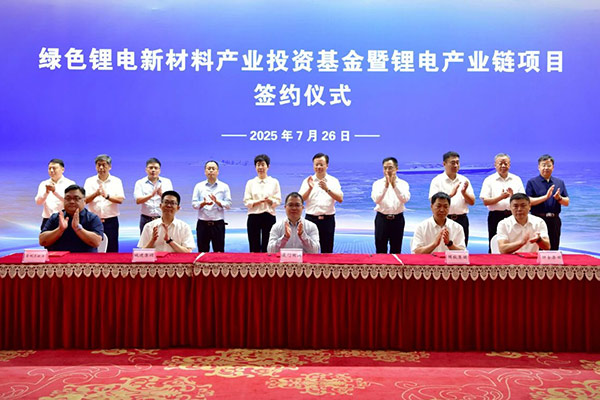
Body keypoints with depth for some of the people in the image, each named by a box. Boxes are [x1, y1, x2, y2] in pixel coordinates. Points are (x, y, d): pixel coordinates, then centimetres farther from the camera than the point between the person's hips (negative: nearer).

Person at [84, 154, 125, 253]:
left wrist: (107, 196, -26)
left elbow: (120, 200, -8)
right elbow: (84, 200, -2)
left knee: (112, 250, 0)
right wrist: (96, 194, -21)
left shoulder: (116, 181, 5)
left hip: (111, 220, -1)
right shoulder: (89, 181, 8)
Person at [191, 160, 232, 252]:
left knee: (219, 251, 1)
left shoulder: (224, 186, 7)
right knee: (202, 251, 4)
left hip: (218, 224, -1)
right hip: (202, 224, 1)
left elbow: (228, 204, -1)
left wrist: (217, 201, -17)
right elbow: (194, 204, 2)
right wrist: (203, 203, -17)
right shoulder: (199, 186, 9)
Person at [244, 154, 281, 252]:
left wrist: (269, 200, -20)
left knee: (267, 248, -1)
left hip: (269, 216, -1)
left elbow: (278, 201, 2)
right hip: (254, 216, 1)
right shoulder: (250, 182, 9)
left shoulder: (274, 182, 7)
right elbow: (247, 202, 2)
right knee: (254, 248, 1)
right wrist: (260, 201, -15)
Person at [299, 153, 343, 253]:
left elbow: (340, 199, -7)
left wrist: (327, 189, -20)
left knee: (327, 251, 4)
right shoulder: (307, 181, 7)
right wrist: (310, 188, -18)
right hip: (311, 218, 0)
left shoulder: (334, 181, 6)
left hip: (328, 219, 0)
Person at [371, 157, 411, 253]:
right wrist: (386, 185, -25)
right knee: (380, 251, 3)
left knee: (396, 251, 8)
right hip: (382, 219, 0)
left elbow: (405, 199, -15)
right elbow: (376, 199, -15)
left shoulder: (403, 184, 2)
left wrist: (394, 185, -24)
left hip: (397, 219, 1)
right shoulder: (378, 183, 2)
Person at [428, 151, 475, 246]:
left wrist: (464, 193, -11)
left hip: (461, 219, 4)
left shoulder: (464, 180, 11)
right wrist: (451, 194, -23)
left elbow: (472, 202, 8)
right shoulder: (437, 181, 0)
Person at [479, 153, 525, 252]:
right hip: (496, 216, -2)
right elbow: (485, 202, -4)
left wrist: (513, 196, -12)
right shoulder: (489, 180, 4)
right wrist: (501, 197, -16)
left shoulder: (517, 180, 12)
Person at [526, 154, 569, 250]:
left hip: (554, 220, 4)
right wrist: (546, 197, -17)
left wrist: (559, 198, -11)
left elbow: (567, 203, 10)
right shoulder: (532, 182, 2)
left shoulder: (560, 183, 14)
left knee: (554, 249, 7)